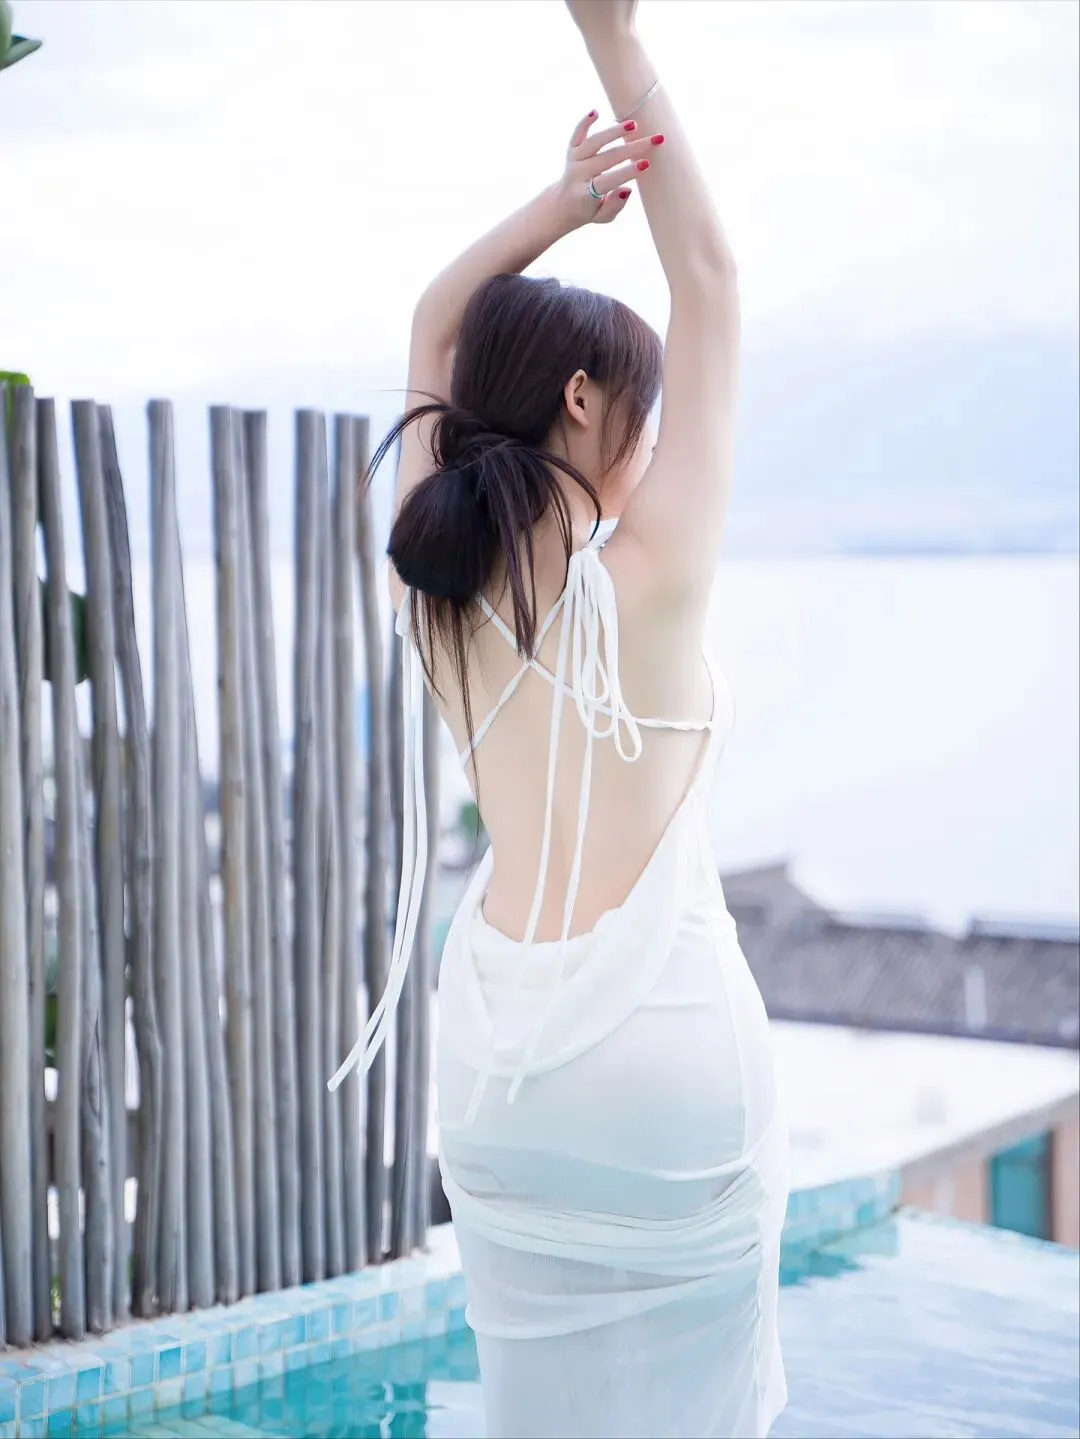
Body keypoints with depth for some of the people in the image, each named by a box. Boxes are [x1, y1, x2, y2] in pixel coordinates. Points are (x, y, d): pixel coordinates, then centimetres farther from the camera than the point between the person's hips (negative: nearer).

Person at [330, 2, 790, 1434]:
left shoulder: (438, 577, 1)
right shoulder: (650, 576, -11)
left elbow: (436, 328, 17)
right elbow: (710, 282, -5)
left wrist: (560, 205, 8)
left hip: (495, 1042, 5)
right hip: (663, 1037, -5)